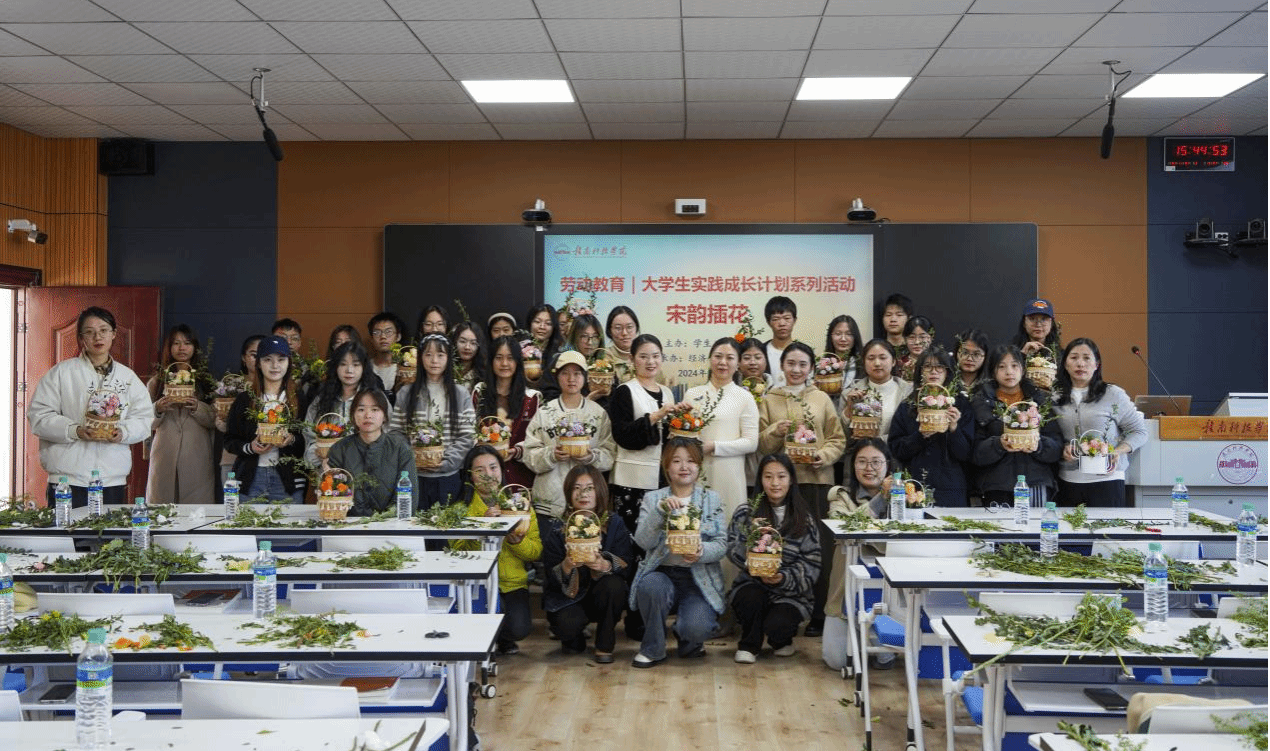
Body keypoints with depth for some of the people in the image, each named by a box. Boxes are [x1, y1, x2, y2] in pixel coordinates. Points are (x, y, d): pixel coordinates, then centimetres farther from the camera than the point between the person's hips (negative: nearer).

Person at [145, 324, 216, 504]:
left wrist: (198, 408, -13)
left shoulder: (206, 380, 11)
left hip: (197, 458, -1)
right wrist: (158, 409, -11)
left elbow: (215, 420, 5)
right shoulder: (157, 381, 13)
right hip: (165, 458, 1)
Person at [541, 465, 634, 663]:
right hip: (567, 597, -1)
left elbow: (626, 564, -14)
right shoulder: (556, 528, -7)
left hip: (601, 594, 1)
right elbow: (551, 576, -11)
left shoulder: (614, 523, -5)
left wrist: (605, 565, -37)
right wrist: (566, 566, -34)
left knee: (614, 585, -31)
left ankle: (605, 646, -6)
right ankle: (574, 639, 12)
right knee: (568, 625, -31)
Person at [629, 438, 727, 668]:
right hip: (662, 573, 1)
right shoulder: (652, 499, 7)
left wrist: (702, 552, -22)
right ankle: (653, 649, -8)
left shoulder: (711, 499, 8)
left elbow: (722, 544, 0)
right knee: (650, 586, -35)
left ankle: (690, 641, 15)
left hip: (700, 577, 0)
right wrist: (660, 510, -21)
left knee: (696, 629, -27)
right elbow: (643, 541, -7)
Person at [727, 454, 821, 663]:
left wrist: (784, 578, -19)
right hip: (752, 584, 1)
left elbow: (812, 563, -2)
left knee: (776, 626, -27)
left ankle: (782, 640, 15)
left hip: (791, 592, -1)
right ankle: (749, 645, 0)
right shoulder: (745, 514, 5)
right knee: (752, 598, -32)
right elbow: (732, 552, -2)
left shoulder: (805, 520, 4)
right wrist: (751, 539, -22)